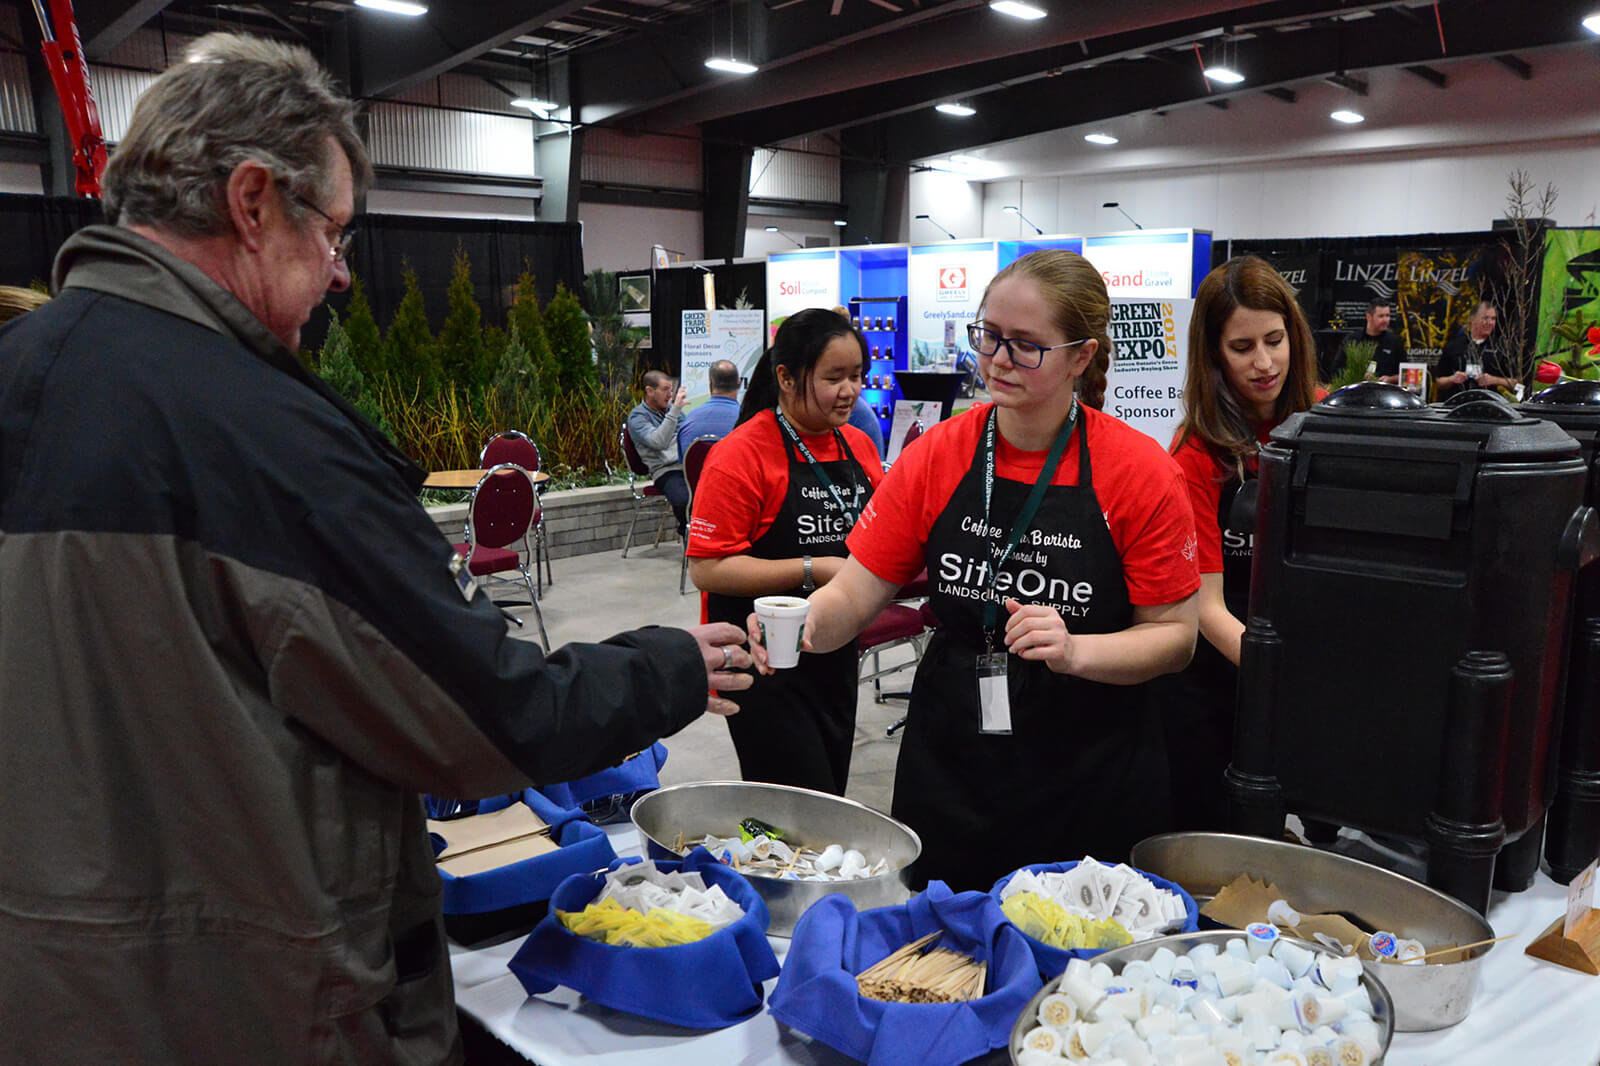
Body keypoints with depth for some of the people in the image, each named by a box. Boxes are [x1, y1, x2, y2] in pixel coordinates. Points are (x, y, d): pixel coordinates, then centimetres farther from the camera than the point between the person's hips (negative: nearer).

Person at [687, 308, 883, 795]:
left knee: (832, 803, 17)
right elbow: (707, 569, -19)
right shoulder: (741, 454, -15)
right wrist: (813, 570, -23)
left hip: (836, 658, 7)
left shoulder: (858, 445, 6)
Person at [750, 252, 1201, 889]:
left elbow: (1175, 635, -6)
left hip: (1091, 784, -2)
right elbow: (854, 595, -2)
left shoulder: (1140, 471, -10)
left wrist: (1075, 651, -23)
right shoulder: (936, 456, -3)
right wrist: (803, 624, -23)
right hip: (948, 769, 3)